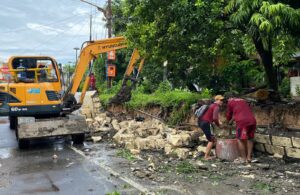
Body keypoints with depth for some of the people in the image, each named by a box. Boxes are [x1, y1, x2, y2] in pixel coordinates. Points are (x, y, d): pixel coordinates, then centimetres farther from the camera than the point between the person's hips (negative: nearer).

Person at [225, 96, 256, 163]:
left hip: (242, 121, -6)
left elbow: (229, 114, 21)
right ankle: (249, 157, 17)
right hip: (252, 120, 6)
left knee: (240, 139, 4)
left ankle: (243, 158, 6)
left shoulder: (230, 102, 13)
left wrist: (229, 121, 42)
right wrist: (233, 118, 49)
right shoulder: (243, 101, 29)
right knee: (249, 139, 15)